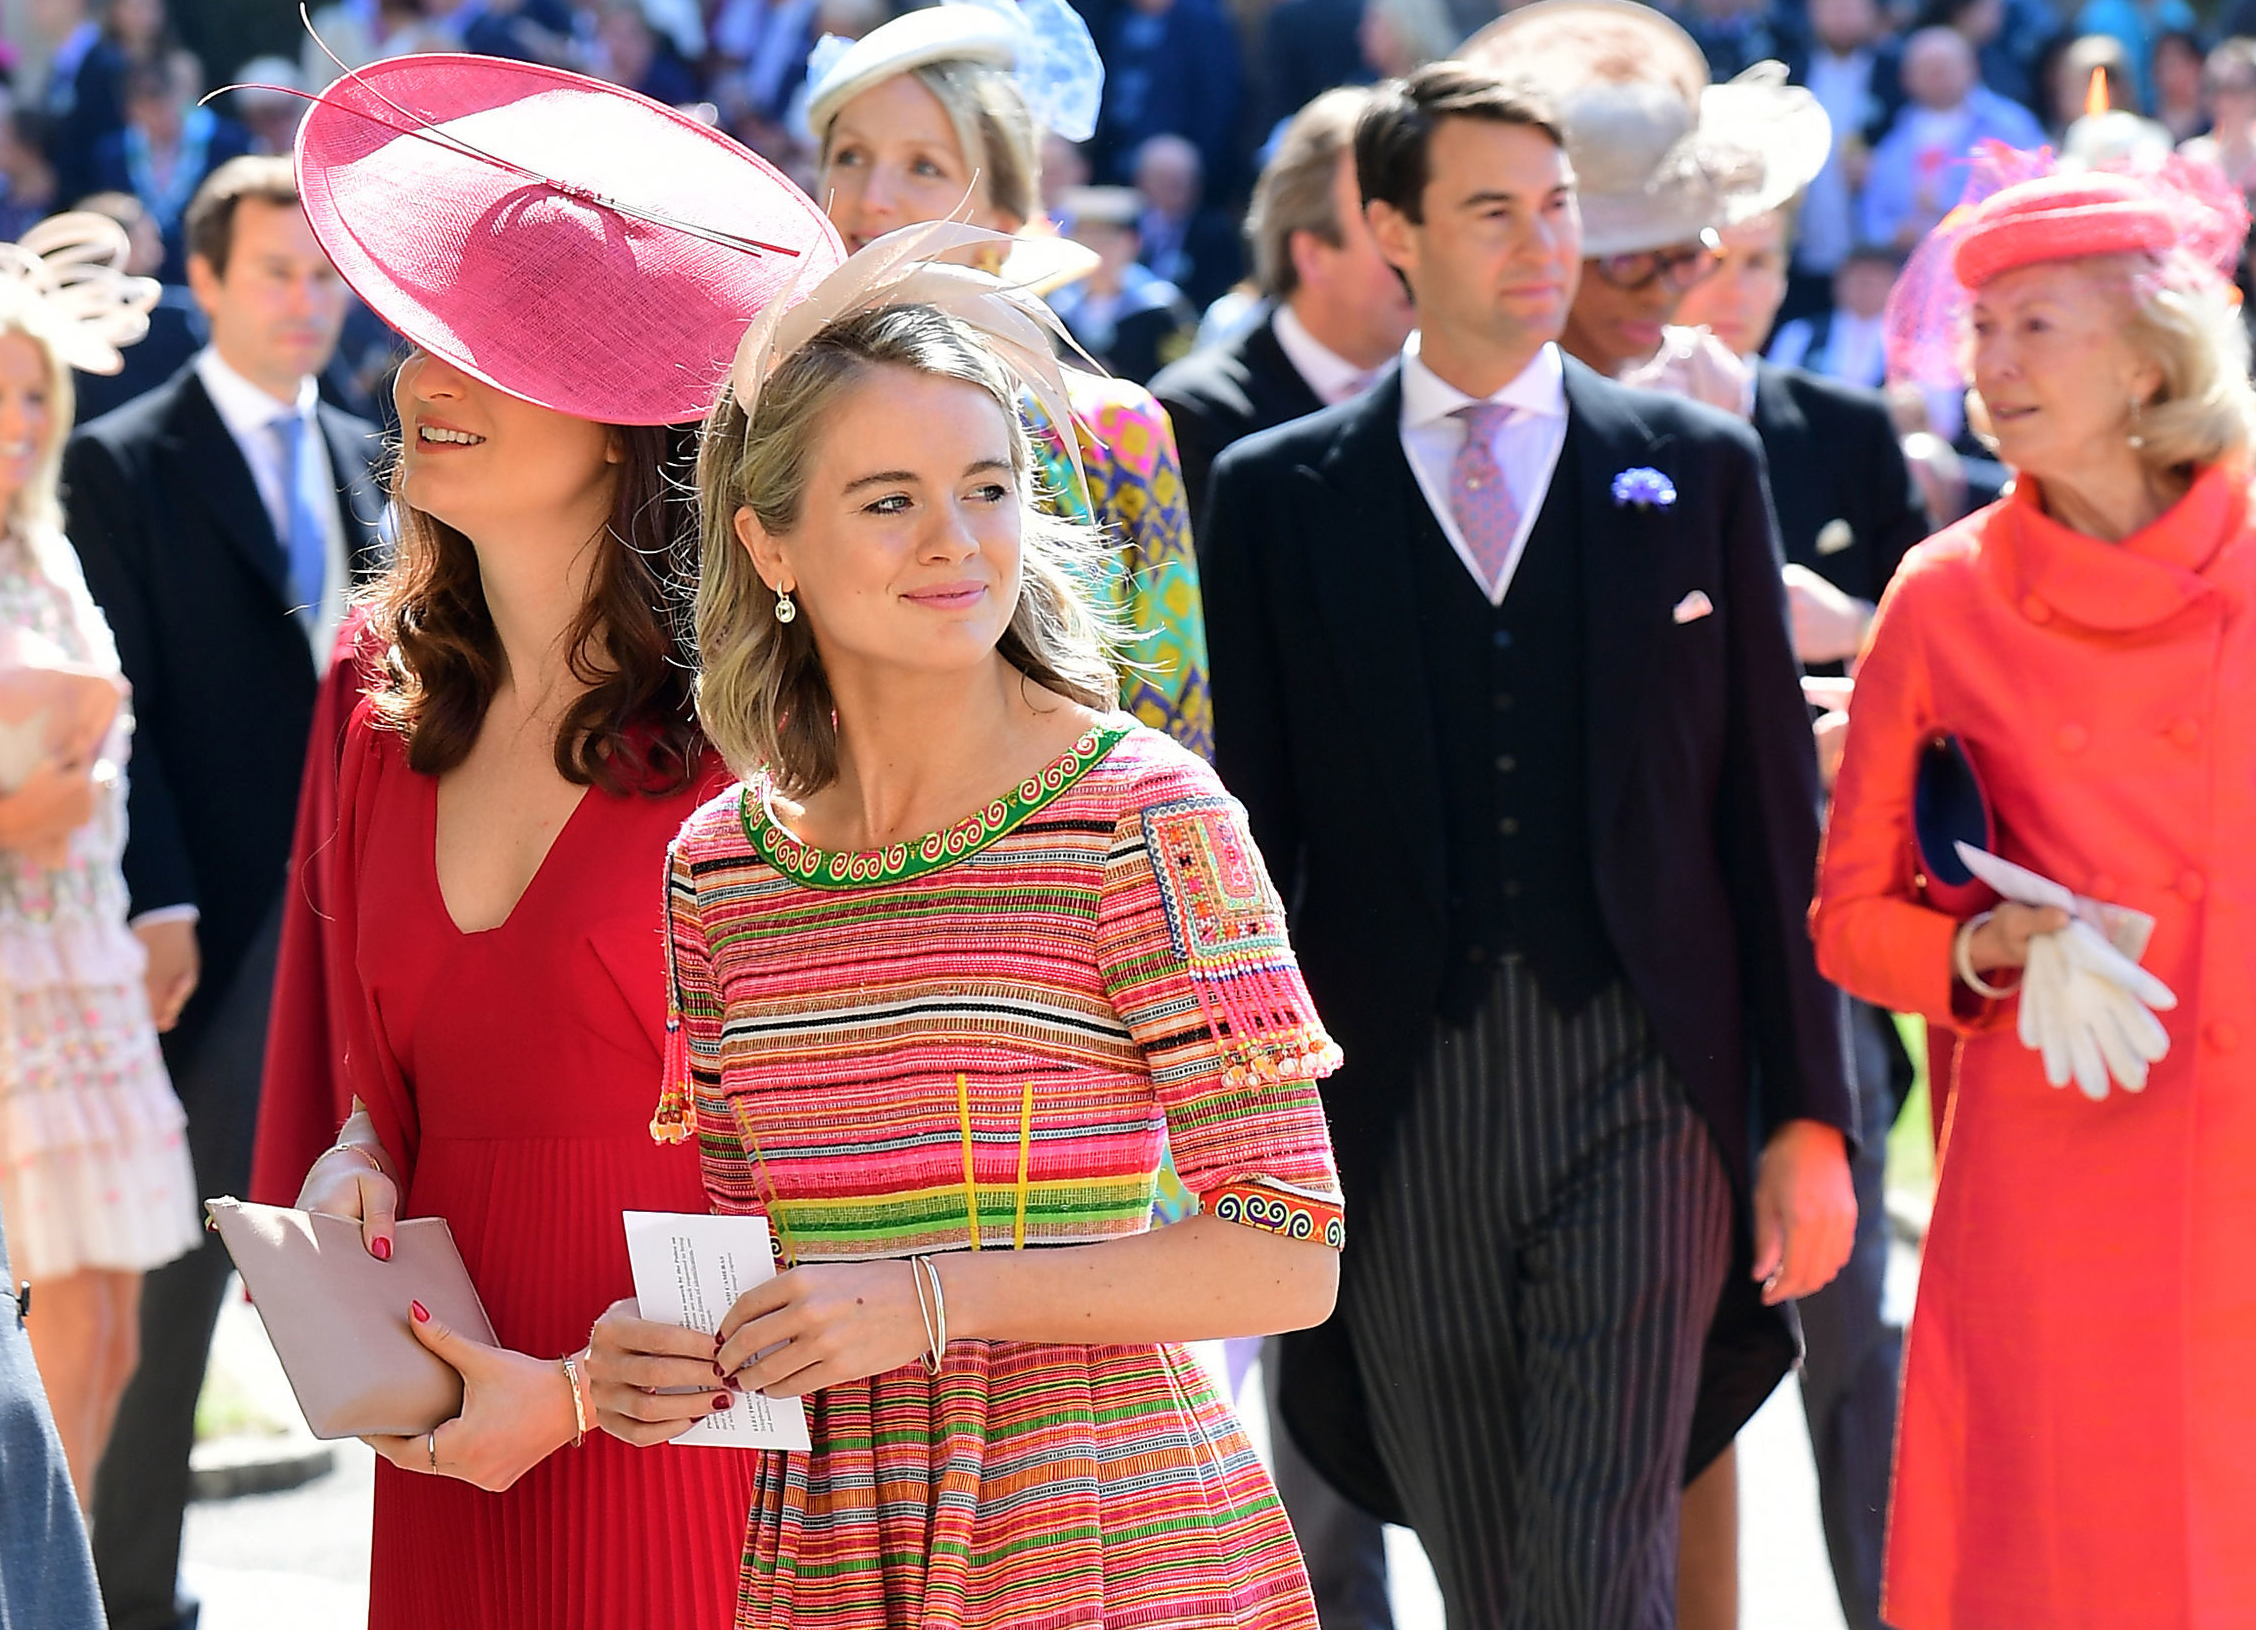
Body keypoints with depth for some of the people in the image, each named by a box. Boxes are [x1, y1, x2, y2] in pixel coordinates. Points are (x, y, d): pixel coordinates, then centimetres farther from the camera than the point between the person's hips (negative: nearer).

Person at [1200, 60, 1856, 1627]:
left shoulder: (1699, 470, 8)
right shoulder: (1277, 495, 7)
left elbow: (1772, 803, 7)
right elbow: (1243, 825, 7)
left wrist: (1812, 1114, 2)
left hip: (1640, 1089, -1)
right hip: (1397, 1118, 1)